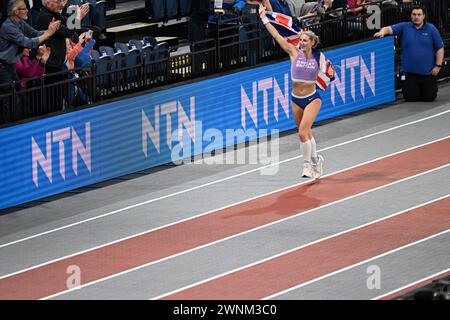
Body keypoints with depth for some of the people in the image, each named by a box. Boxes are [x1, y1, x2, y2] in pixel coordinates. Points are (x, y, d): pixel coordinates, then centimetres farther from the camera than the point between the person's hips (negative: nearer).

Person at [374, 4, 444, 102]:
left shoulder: (431, 29, 2)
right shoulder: (405, 27, 4)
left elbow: (440, 48, 3)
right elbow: (389, 29, -4)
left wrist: (438, 66, -4)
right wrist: (382, 32, -28)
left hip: (427, 72, 0)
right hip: (409, 72, 0)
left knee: (429, 98, 1)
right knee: (411, 98, -4)